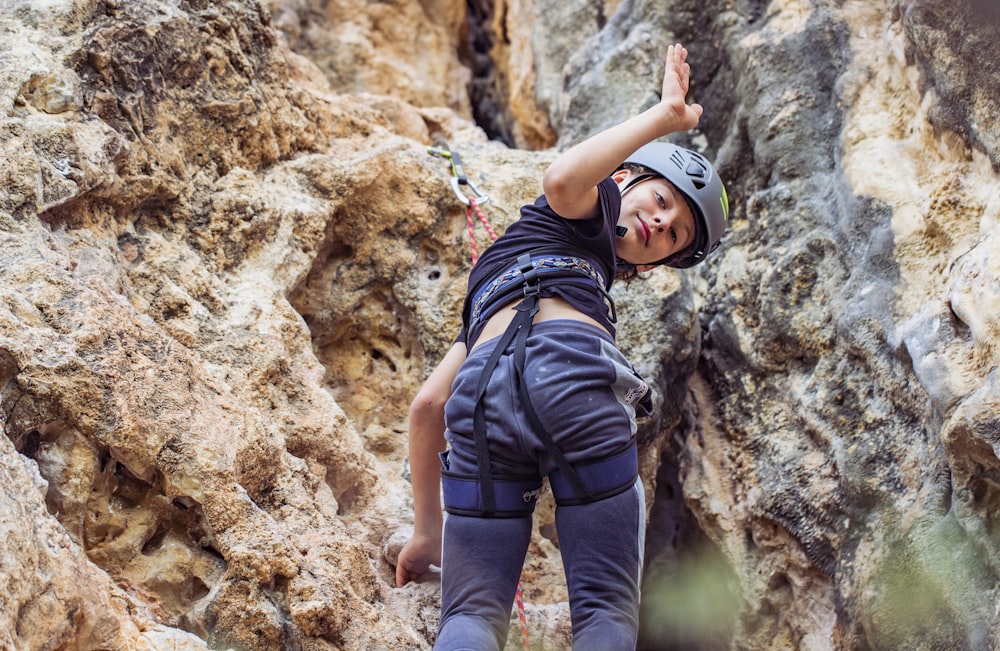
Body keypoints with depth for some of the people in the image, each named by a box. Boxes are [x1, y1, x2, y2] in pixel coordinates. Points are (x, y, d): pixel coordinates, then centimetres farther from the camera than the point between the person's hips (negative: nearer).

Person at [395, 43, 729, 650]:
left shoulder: (493, 288, 42)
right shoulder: (586, 213, 25)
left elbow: (428, 405, 35)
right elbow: (563, 177, -2)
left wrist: (428, 529, 37)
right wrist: (665, 115, 9)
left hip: (481, 395, 5)